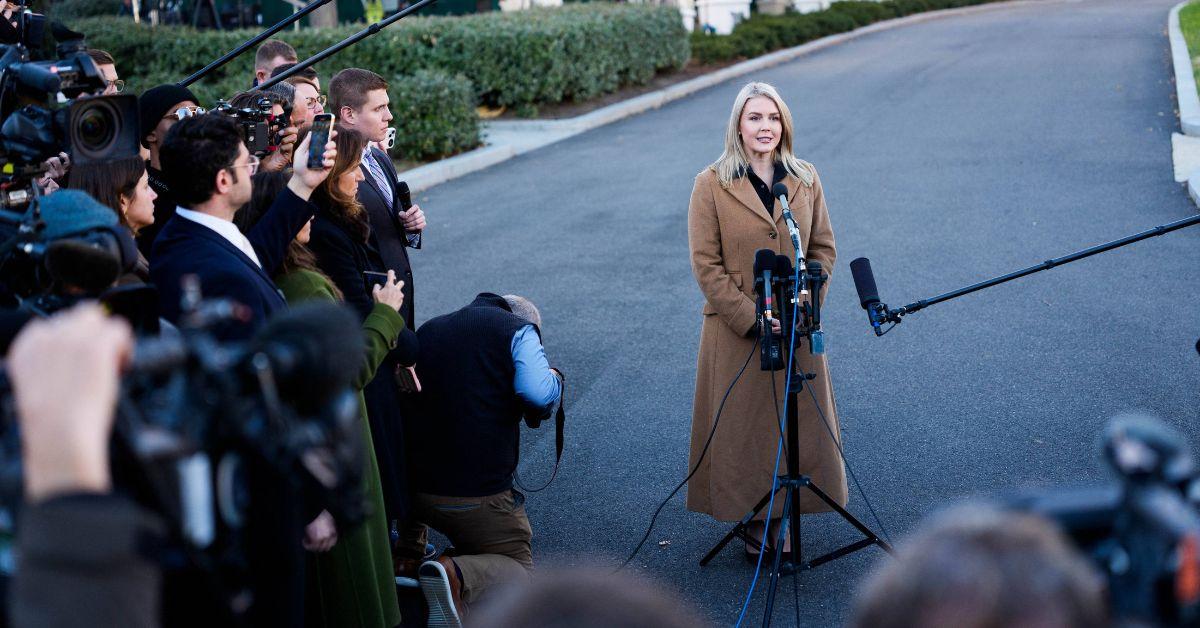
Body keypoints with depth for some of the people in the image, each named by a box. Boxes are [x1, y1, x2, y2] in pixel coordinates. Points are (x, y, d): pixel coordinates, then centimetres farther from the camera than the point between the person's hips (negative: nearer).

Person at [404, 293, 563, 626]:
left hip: (416, 488, 7)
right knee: (517, 564, 11)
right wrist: (554, 379, 3)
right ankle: (458, 576, -18)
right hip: (479, 492, -7)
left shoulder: (426, 330, 18)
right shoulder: (518, 330, -1)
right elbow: (538, 395, -18)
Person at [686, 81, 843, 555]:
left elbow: (824, 249, 7)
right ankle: (752, 519, 22)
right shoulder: (712, 184, -7)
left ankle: (786, 518, 26)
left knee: (799, 422, 10)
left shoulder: (805, 181, 4)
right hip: (736, 332, -3)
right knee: (742, 427, 6)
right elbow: (705, 264, -9)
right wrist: (752, 318, -15)